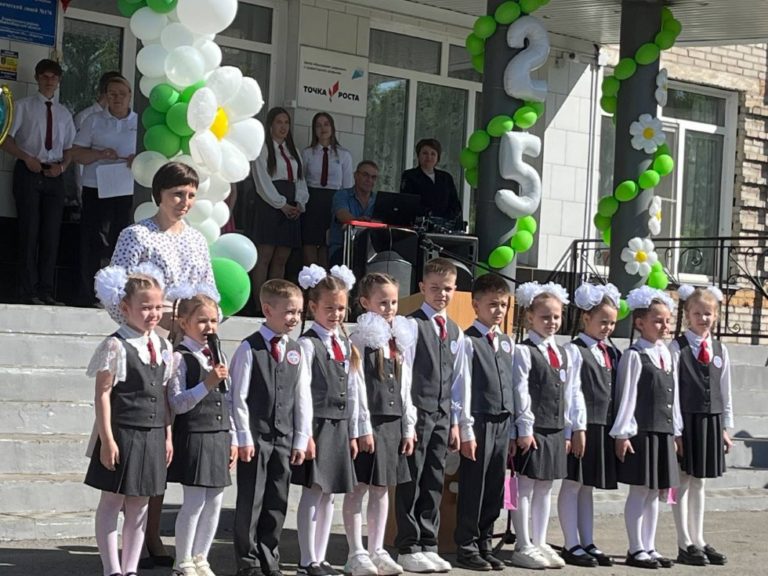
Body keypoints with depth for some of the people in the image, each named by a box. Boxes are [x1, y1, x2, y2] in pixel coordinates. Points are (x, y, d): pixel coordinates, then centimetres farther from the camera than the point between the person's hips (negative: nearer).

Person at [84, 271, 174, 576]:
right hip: (123, 433, -6)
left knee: (140, 504, 11)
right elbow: (103, 394, -10)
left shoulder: (163, 346, 8)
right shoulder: (116, 346, -10)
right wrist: (107, 439, -14)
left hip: (153, 435, 6)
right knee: (112, 502, 3)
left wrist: (168, 435, 10)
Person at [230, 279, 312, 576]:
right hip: (255, 437, -5)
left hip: (284, 438, 5)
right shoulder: (249, 349, -6)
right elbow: (238, 396, -7)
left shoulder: (296, 352, 9)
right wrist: (244, 437, -10)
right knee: (250, 501, 1)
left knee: (277, 502, 8)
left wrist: (301, 439, 5)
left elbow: (303, 397, 9)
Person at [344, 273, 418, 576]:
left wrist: (409, 427, 13)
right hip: (366, 421, -7)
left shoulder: (401, 342, 12)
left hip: (393, 421, 7)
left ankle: (377, 550, 19)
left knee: (382, 487, 11)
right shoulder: (360, 340, -8)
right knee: (359, 487, 0)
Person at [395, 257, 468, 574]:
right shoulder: (412, 324, -7)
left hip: (442, 415, 6)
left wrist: (454, 421, 13)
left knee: (434, 483, 9)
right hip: (416, 411, -6)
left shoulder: (455, 332, 14)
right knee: (411, 482, -1)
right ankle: (408, 548, 5)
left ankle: (428, 545, 16)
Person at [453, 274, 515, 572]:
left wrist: (514, 429, 11)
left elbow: (512, 386, 15)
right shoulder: (469, 341, -7)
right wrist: (466, 430, -13)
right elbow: (464, 388, -10)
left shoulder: (508, 343, 13)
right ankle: (467, 546, 9)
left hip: (503, 423, 6)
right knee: (473, 487, 0)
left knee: (495, 488, 9)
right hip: (479, 422, -6)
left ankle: (484, 543, 19)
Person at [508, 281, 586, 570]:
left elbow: (573, 393, 14)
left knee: (545, 487, 12)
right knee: (525, 486, -1)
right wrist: (525, 429, -16)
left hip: (557, 431, 7)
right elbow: (521, 393, -12)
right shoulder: (523, 352, -7)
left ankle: (540, 543, 18)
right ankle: (523, 547, 3)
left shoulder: (564, 354, 14)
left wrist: (575, 428, 9)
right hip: (533, 430, -7)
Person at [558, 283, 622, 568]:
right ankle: (572, 545, 6)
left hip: (603, 427, 7)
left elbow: (617, 392, 14)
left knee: (588, 486, 14)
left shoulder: (612, 353, 13)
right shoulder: (575, 350, -7)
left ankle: (588, 543, 20)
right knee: (572, 484, 1)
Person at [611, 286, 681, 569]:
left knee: (654, 493, 11)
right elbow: (627, 397, -12)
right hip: (641, 432, -7)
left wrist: (676, 430, 14)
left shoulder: (666, 355, 13)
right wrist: (622, 433, -14)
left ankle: (649, 547, 18)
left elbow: (673, 397, 16)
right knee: (639, 491, -2)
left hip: (663, 432, 7)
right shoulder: (634, 356, -9)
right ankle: (636, 549, 4)